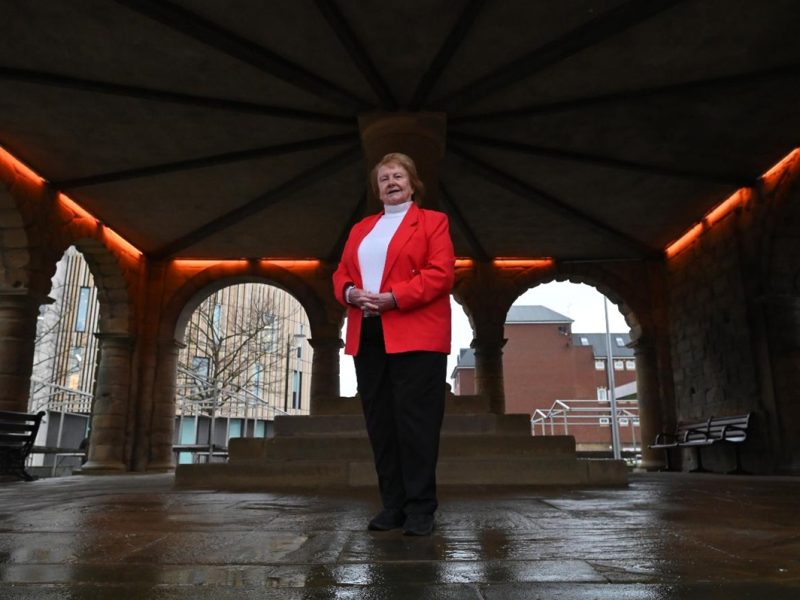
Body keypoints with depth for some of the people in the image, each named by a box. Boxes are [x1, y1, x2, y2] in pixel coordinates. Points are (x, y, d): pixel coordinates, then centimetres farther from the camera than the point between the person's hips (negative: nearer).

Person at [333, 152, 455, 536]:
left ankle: (420, 508, 5)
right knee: (379, 422, 6)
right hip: (367, 337, 6)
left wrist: (392, 298, -16)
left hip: (415, 335, -5)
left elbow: (440, 274, -7)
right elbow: (341, 273, 18)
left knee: (415, 420, -5)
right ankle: (392, 505, 16)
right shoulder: (361, 229, 24)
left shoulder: (433, 221, 7)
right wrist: (351, 293, -6)